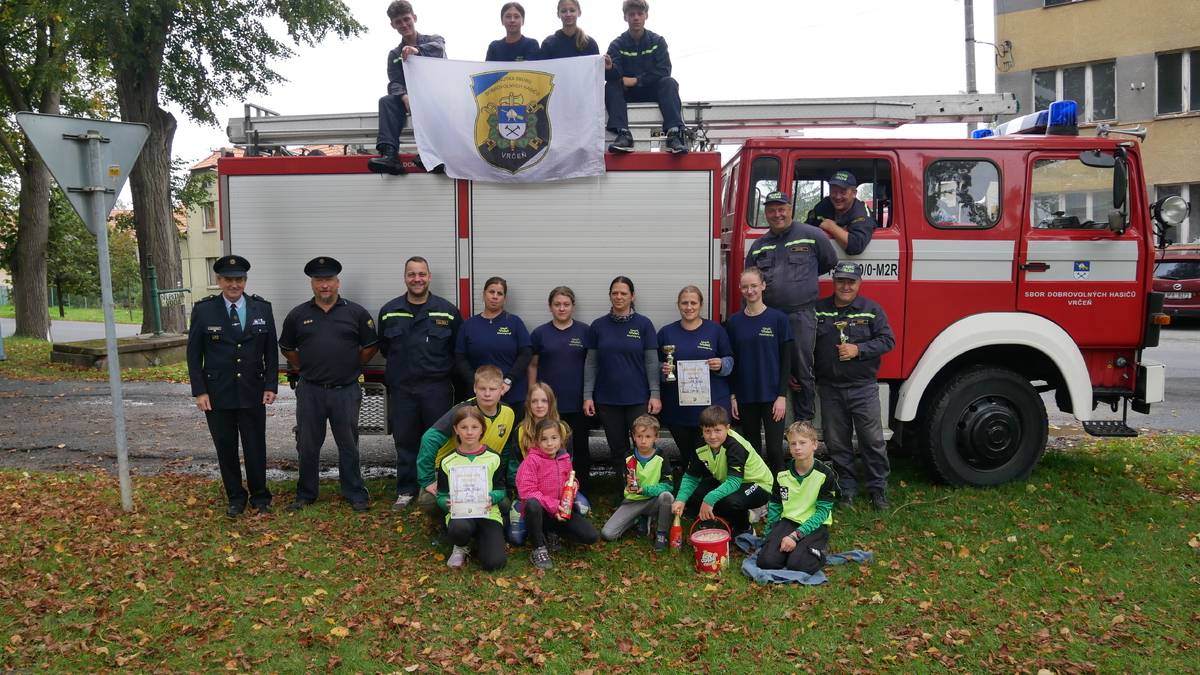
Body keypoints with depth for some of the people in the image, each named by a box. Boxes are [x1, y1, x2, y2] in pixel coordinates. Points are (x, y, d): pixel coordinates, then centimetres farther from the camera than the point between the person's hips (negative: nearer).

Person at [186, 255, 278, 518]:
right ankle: (235, 498, 24)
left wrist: (271, 386, -2)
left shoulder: (262, 308, 0)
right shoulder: (203, 310, -3)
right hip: (218, 395, 0)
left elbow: (272, 351, 5)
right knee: (226, 449, 9)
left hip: (253, 394, 0)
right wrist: (199, 391, -5)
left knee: (256, 447, 6)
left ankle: (260, 496, 22)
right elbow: (193, 354, 0)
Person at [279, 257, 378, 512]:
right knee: (308, 445, 10)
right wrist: (302, 368, 10)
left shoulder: (356, 313, 0)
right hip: (310, 391, 1)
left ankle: (355, 494, 18)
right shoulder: (298, 315, 5)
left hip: (346, 391, -1)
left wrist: (352, 367, 4)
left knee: (348, 445, 7)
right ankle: (305, 494, 23)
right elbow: (287, 349, 17)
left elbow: (371, 346, 6)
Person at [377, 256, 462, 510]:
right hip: (401, 389, 2)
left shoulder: (448, 311, 0)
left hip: (437, 389, -2)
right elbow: (384, 347, 14)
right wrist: (402, 365, 8)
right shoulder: (389, 311, 5)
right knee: (405, 441, 8)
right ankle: (406, 490, 20)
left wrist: (442, 368, 0)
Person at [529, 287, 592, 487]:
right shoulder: (539, 333, 4)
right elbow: (533, 365, 8)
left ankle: (582, 493, 22)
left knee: (580, 450, 9)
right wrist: (532, 395, 4)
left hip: (578, 403, 0)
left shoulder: (585, 332, 3)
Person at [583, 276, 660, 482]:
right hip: (607, 399, 2)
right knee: (617, 450, 9)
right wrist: (587, 395, 0)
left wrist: (655, 394, -8)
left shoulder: (643, 324, -1)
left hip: (638, 398, -2)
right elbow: (591, 363, 6)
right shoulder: (598, 325, 5)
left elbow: (652, 362, -2)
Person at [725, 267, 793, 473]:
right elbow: (730, 362, 7)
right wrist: (732, 396, 2)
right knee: (752, 448, 9)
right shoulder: (734, 322, 5)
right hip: (745, 397, 3)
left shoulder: (778, 319, -2)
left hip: (772, 396, -2)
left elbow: (786, 360, -3)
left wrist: (782, 395, -8)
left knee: (774, 449, -4)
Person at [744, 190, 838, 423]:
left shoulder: (812, 236, 3)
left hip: (801, 315, -3)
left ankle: (804, 422, 11)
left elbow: (831, 264, 14)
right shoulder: (758, 245, 14)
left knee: (802, 371, 2)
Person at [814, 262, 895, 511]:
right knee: (837, 443, 8)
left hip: (863, 388, -1)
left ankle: (878, 488, 16)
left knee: (873, 440, 2)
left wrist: (858, 349, -16)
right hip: (830, 389, 2)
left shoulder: (871, 309, 2)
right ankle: (846, 488, 21)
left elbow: (887, 340, -4)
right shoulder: (818, 310, 5)